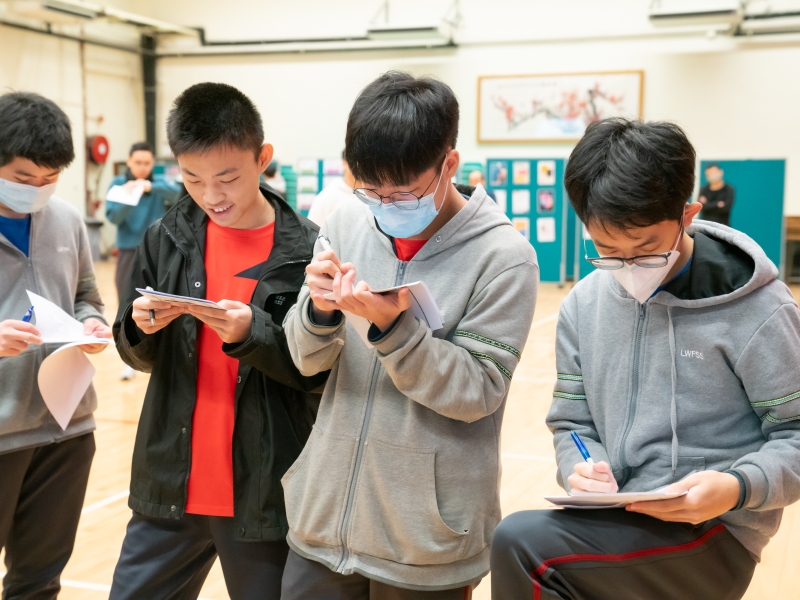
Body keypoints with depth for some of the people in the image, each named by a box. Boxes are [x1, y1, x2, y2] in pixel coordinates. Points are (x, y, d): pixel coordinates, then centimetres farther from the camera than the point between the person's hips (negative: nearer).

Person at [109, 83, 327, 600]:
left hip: (268, 494, -3)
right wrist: (143, 328, -13)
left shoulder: (307, 249, -9)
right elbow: (138, 355, 8)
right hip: (170, 487, 4)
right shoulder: (167, 238, 2)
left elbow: (323, 371, -9)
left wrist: (252, 333, -23)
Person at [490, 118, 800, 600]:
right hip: (614, 526, 6)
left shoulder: (756, 309, -11)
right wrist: (580, 471, -12)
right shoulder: (584, 306, 3)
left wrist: (738, 487, -26)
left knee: (521, 545, -24)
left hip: (711, 535, -5)